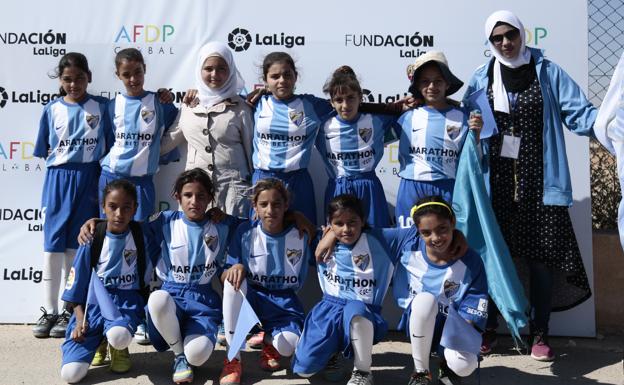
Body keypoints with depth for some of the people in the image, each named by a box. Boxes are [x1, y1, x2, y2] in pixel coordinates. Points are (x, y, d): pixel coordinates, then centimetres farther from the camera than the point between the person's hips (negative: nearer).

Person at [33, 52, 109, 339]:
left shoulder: (102, 106, 3)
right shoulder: (52, 109, 5)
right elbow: (45, 151, 10)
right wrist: (63, 164, 1)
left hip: (89, 180, -1)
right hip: (58, 179, 1)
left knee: (77, 247, 4)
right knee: (52, 246, 2)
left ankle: (69, 311, 14)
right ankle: (49, 311, 11)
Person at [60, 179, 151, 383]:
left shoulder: (141, 235, -2)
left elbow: (147, 277, 9)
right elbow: (77, 282, 2)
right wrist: (80, 318, -6)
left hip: (127, 300, 0)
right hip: (95, 300, 1)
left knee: (119, 336, -38)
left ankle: (119, 348, 2)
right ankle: (100, 340, 18)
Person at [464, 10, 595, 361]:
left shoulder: (547, 72, 2)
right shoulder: (482, 79, 7)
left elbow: (579, 114, -4)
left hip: (538, 182, -1)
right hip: (495, 182, 1)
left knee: (541, 257, 2)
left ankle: (540, 333, 18)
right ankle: (489, 326, 24)